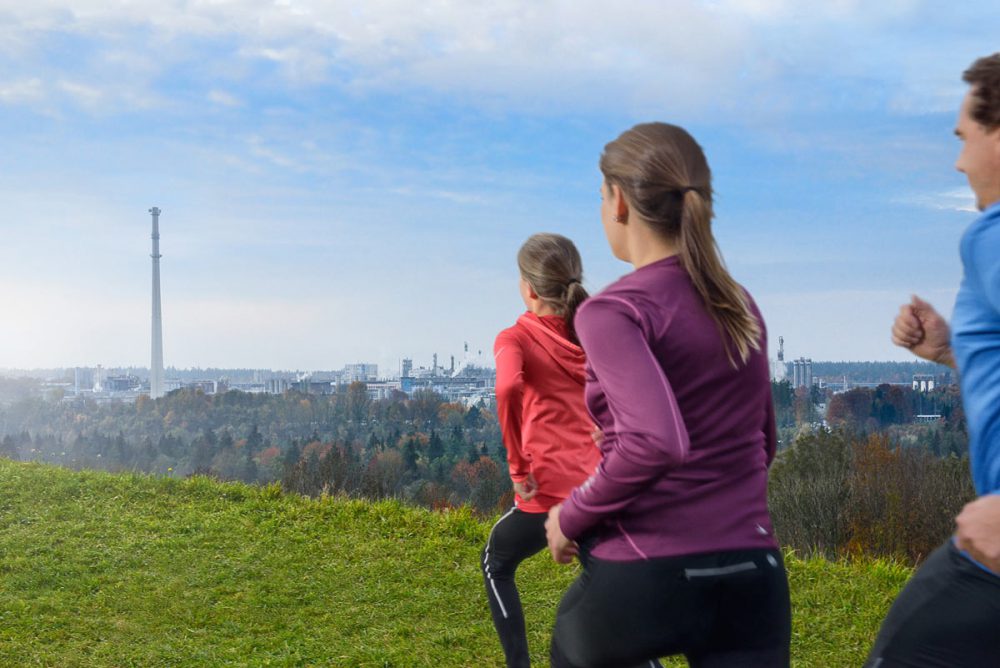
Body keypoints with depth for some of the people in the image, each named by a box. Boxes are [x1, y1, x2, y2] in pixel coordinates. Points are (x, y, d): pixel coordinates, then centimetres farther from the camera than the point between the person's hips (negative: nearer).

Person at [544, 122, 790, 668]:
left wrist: (574, 516, -11)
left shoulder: (614, 311, -10)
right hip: (752, 571, 5)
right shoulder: (741, 306, 12)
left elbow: (658, 441, -25)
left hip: (647, 574, -5)